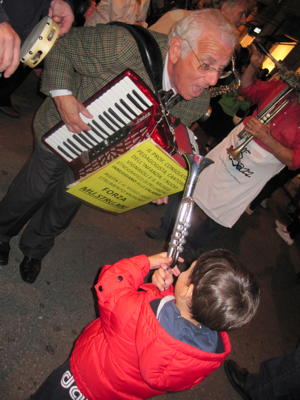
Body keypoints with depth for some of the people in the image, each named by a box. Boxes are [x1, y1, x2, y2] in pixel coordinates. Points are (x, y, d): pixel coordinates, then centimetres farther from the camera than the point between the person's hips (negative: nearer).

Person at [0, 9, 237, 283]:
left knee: (67, 204, 20)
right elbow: (60, 45, -22)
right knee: (32, 190, 15)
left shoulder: (199, 103, -22)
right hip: (63, 132, -3)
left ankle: (34, 251, 52)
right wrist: (61, 94, -34)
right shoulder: (124, 45, -38)